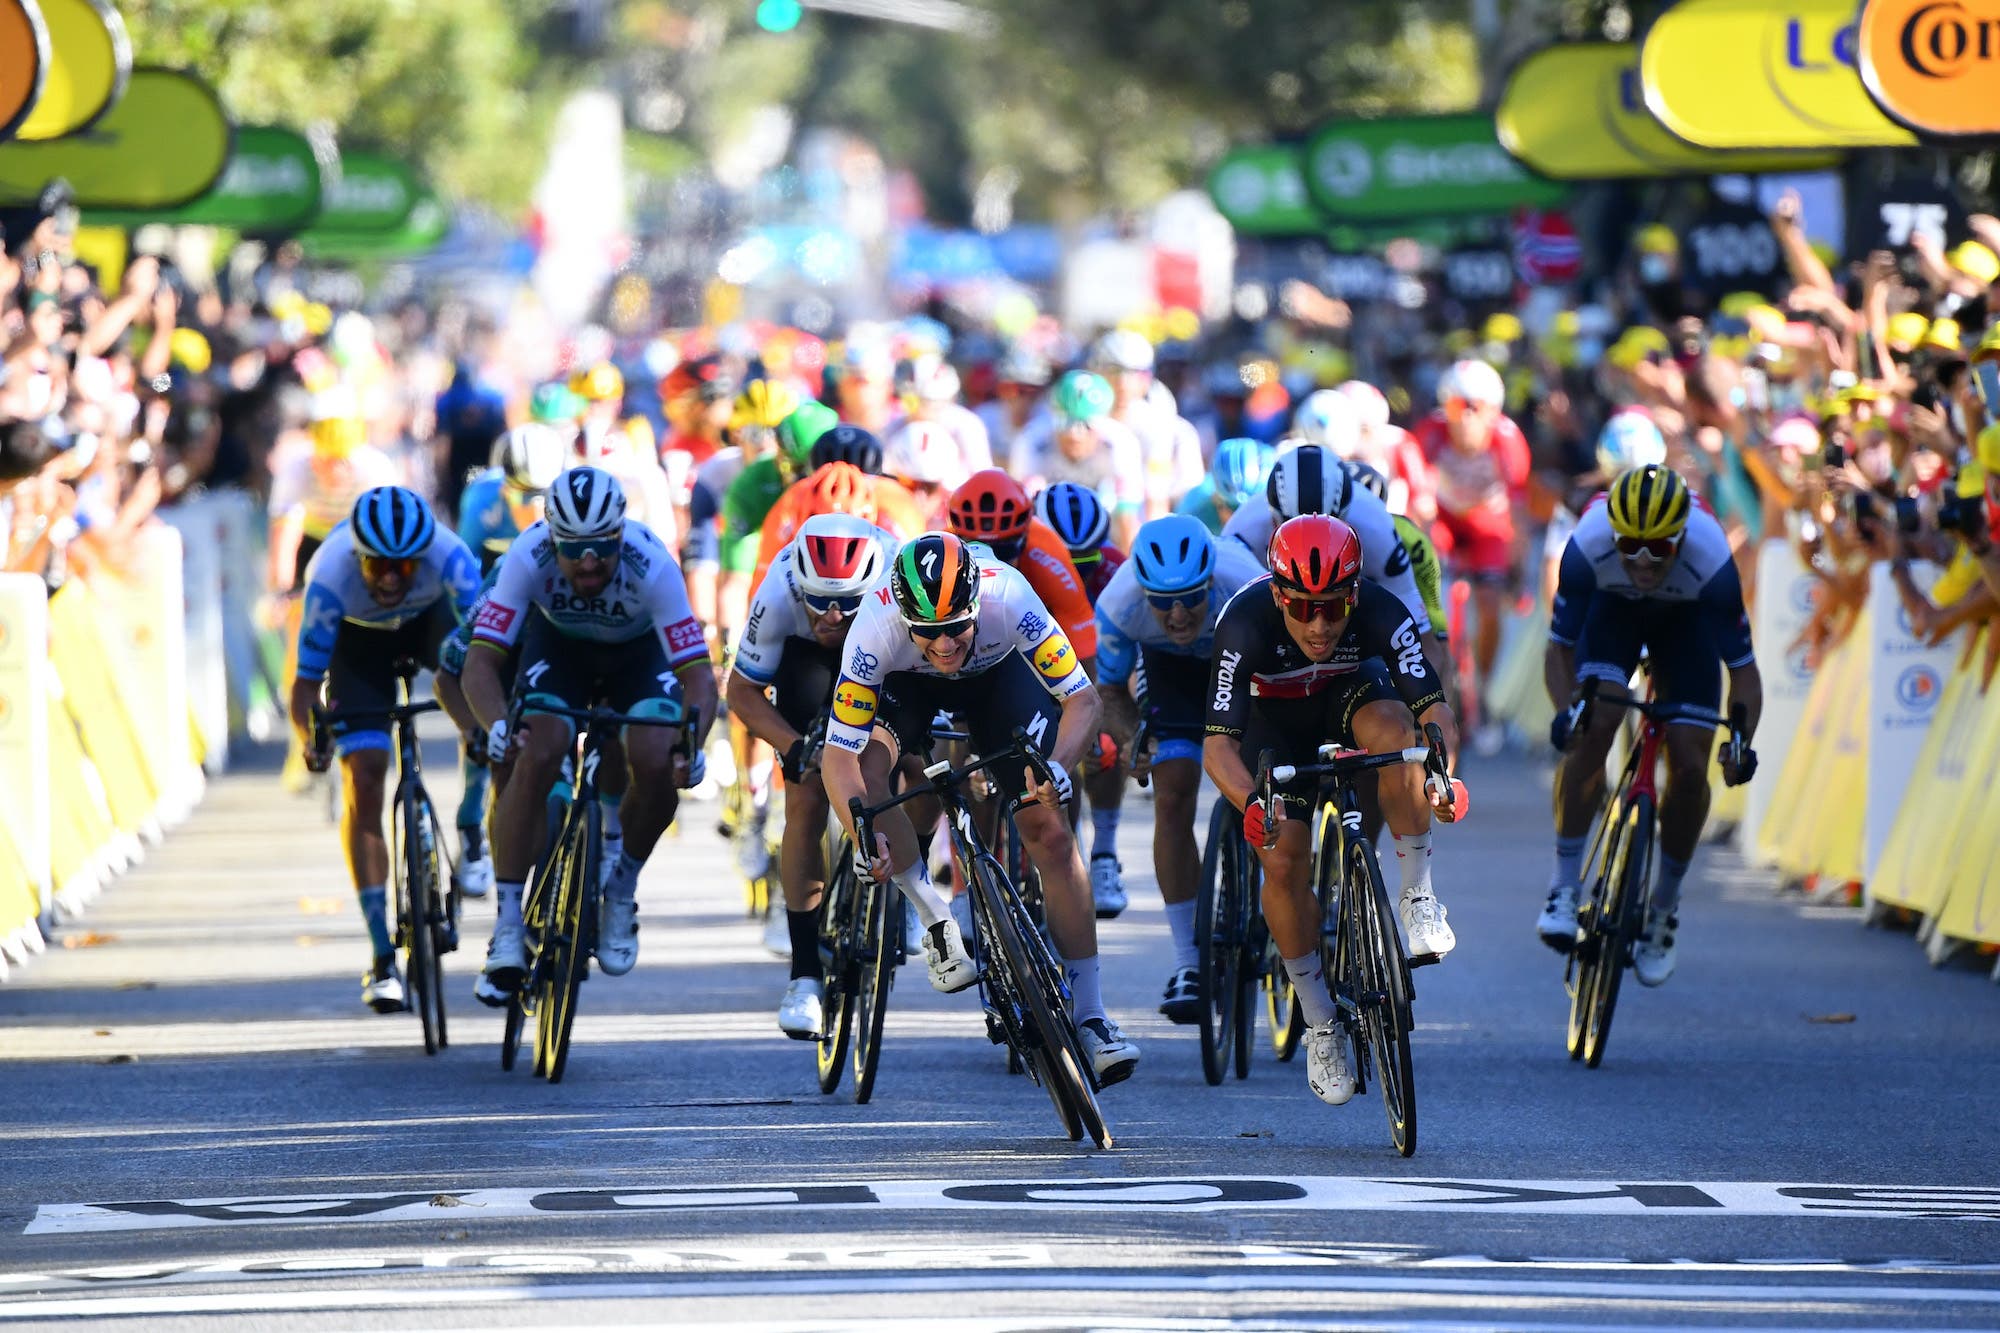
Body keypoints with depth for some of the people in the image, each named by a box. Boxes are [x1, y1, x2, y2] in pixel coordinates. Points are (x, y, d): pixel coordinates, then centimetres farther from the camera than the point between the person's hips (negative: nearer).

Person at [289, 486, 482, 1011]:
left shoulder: (447, 556, -39)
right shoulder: (330, 578, -38)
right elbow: (307, 678, -36)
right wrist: (309, 737, -55)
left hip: (431, 617, 1)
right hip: (360, 636, -1)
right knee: (363, 777, -13)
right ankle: (382, 957, -8)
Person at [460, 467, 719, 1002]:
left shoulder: (651, 565, -37)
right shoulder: (530, 557, -34)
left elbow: (698, 673, -37)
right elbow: (481, 659, -35)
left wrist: (692, 743, -55)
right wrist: (496, 725, -55)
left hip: (640, 651, 0)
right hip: (558, 644, 0)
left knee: (657, 767, -24)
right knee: (536, 760, -25)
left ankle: (621, 890, 5)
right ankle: (507, 928, -16)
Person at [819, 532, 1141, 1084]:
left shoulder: (1009, 599, -39)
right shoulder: (876, 629, -39)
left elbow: (1082, 698, -31)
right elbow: (840, 757, -36)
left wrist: (1056, 766, -50)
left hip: (998, 672, 0)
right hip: (906, 684, 0)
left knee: (1049, 832, -10)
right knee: (867, 767, -31)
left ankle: (1090, 1018, -3)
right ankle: (937, 921, -12)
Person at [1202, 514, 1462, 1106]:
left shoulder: (1380, 614, -33)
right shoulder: (1245, 624, -36)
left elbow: (1435, 708, -36)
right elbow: (1218, 744, -37)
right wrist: (1252, 802, -57)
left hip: (1351, 697, 0)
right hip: (1275, 720, 0)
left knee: (1392, 724, -36)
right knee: (1283, 862, -17)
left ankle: (1419, 893, -21)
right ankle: (1321, 1024, 1)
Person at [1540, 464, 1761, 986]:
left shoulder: (1711, 561, -38)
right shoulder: (1588, 547, -37)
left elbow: (1743, 669, -28)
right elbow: (1559, 649, -24)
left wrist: (1742, 741, -43)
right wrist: (1565, 709, -42)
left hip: (1686, 619, 0)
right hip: (1611, 610, 0)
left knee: (1690, 767, -9)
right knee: (1593, 729, -25)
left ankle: (1664, 905, 12)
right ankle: (1565, 884, -14)